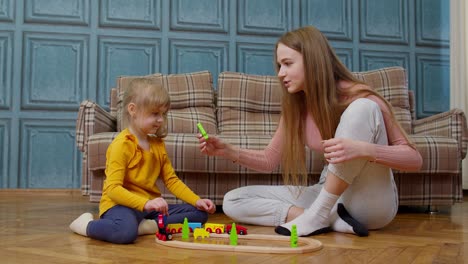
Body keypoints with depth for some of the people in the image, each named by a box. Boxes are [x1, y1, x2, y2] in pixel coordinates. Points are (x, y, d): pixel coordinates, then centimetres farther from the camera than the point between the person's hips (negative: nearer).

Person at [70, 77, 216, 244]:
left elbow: (171, 180, 14)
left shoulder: (158, 144, 11)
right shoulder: (122, 144, -13)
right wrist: (145, 203, -35)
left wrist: (197, 201, 0)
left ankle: (148, 226, -17)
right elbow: (113, 188, -21)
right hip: (120, 204, -7)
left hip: (149, 206, 8)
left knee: (199, 213, 0)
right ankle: (86, 224, -8)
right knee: (126, 231, -41)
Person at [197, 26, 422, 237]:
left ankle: (317, 216, -23)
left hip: (371, 203, -5)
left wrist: (364, 149, -35)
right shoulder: (295, 105, 0)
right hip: (330, 197, 6)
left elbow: (414, 158, -16)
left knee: (363, 109, -30)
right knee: (233, 201, -6)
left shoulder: (359, 98, -16)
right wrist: (228, 150, -9)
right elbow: (270, 160, 8)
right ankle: (332, 220, -18)